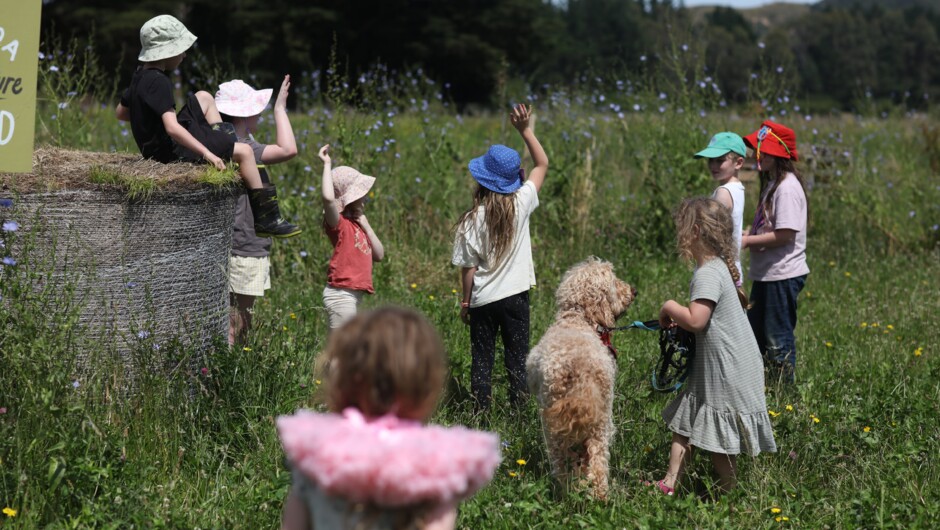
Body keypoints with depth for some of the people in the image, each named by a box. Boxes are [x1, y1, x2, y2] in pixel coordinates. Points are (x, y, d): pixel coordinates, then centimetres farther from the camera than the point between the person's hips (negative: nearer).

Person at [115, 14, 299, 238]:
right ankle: (265, 217, -8)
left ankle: (222, 147, 20)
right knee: (244, 151, -10)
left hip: (158, 145, 10)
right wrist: (207, 154, -32)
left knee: (203, 98, 23)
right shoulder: (158, 82, -25)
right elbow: (172, 128, -33)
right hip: (173, 151, -10)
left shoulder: (140, 76, 5)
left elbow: (121, 112, 17)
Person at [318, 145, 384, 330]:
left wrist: (365, 225, 5)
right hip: (341, 294, -10)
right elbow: (328, 198, -32)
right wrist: (327, 164, -21)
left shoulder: (356, 224, 17)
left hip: (353, 295, 10)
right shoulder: (338, 222, -10)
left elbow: (379, 255, 14)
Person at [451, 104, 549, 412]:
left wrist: (465, 302, 6)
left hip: (482, 301, 0)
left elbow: (468, 268, -7)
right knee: (517, 358, 9)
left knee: (481, 359, 9)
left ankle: (481, 412, 11)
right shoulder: (520, 205, -9)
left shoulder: (472, 220, -11)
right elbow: (542, 164, 4)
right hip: (515, 295, 1)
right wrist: (525, 130, 1)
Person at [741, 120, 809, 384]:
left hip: (782, 275, -10)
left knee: (778, 340, -1)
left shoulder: (787, 187, -18)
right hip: (766, 274, 10)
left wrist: (747, 241, -16)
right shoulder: (771, 184, 13)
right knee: (754, 334, 17)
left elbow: (785, 234, -23)